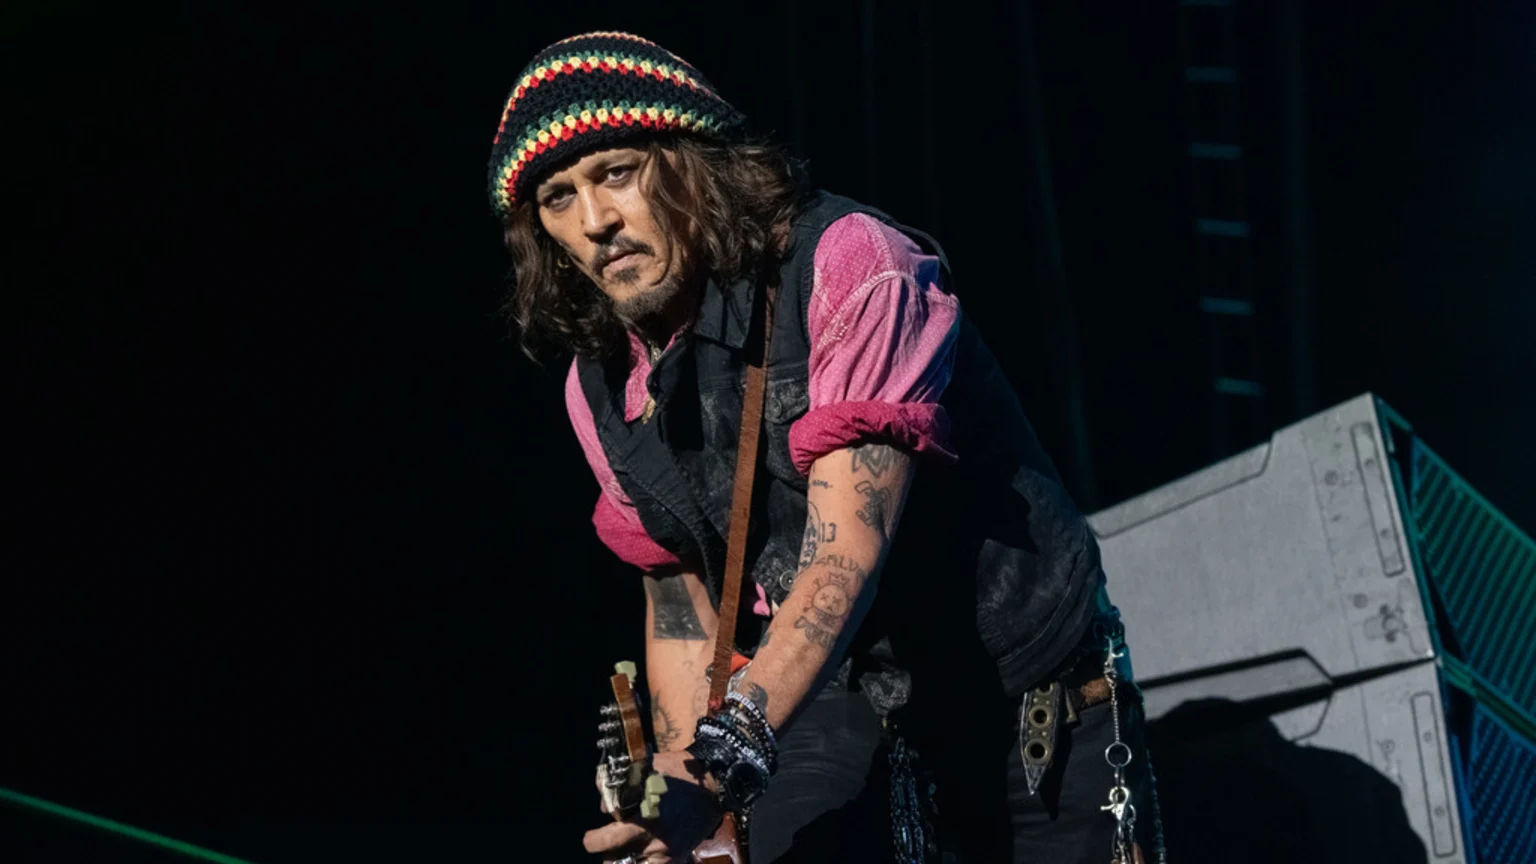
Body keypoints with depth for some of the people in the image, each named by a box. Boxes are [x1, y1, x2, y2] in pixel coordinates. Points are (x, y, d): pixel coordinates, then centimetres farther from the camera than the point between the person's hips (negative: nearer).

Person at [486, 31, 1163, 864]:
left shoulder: (853, 271, -23)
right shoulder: (604, 389, -2)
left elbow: (844, 556, -32)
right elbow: (681, 611, 5)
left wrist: (712, 771, -41)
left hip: (1030, 715, -4)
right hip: (844, 716, 4)